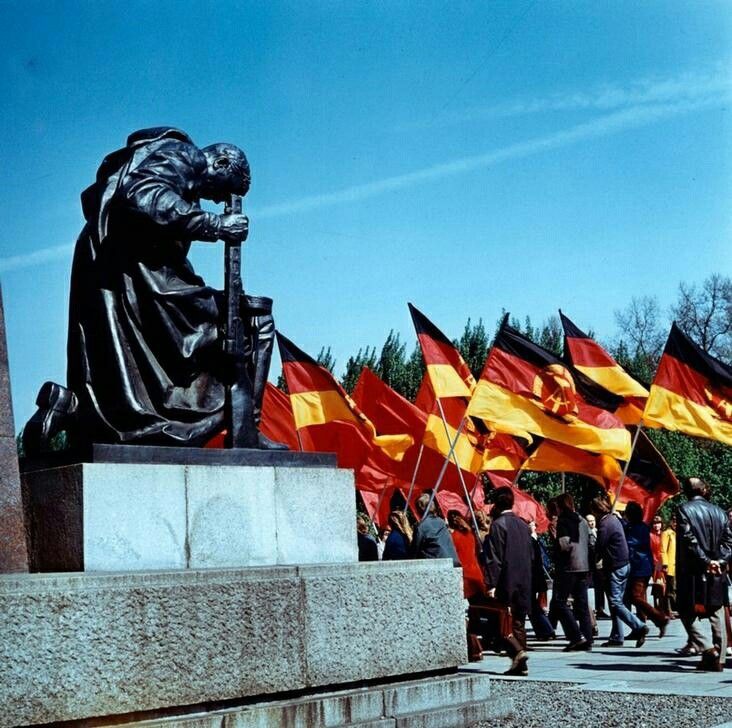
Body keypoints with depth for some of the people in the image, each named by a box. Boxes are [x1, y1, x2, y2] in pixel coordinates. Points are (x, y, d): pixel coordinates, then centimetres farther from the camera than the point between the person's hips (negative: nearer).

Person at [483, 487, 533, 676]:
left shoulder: (498, 525, -11)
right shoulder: (523, 525, 12)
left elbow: (494, 558, -15)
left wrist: (491, 584, -15)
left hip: (506, 582, -7)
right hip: (524, 583, 7)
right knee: (518, 623, 11)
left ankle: (517, 652, -20)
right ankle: (521, 665, 11)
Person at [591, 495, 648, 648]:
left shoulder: (605, 524, -16)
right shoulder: (614, 519, 12)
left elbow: (599, 548, -13)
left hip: (615, 567, -10)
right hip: (624, 564, 10)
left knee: (615, 603, -7)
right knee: (616, 602, 11)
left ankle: (638, 627, -17)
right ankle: (616, 637, 13)